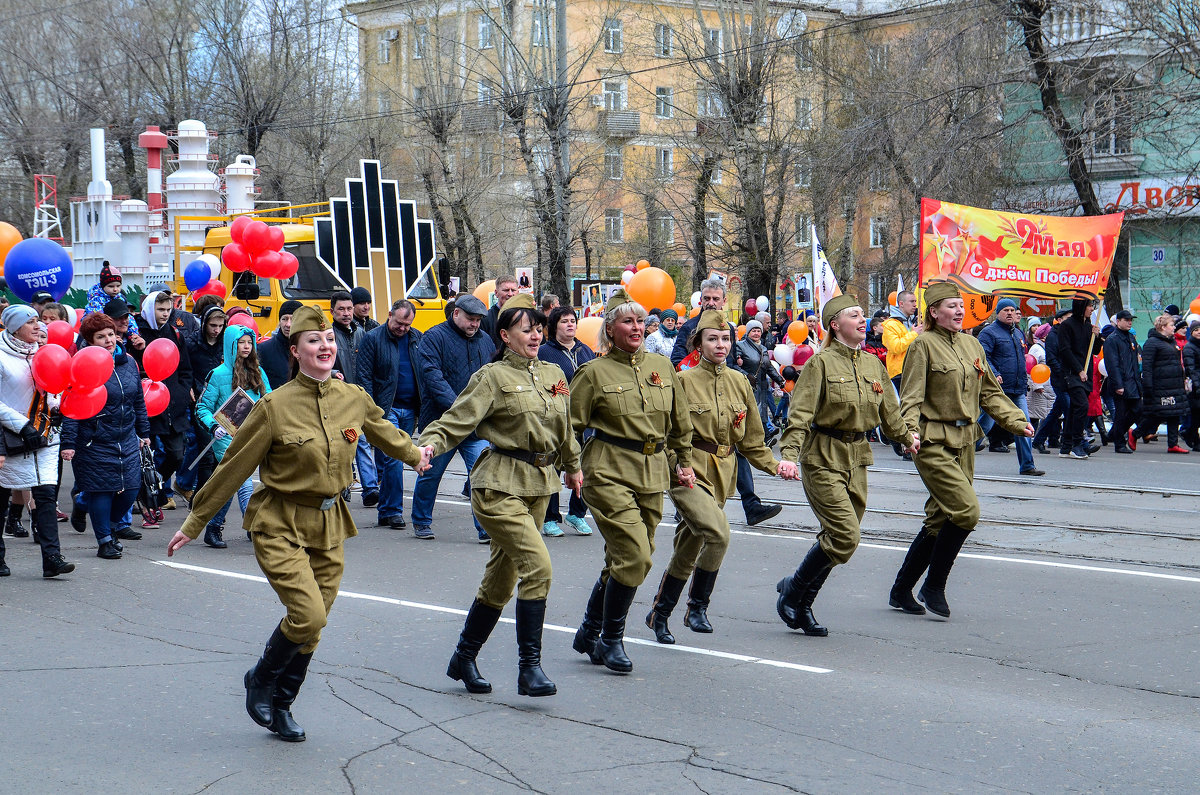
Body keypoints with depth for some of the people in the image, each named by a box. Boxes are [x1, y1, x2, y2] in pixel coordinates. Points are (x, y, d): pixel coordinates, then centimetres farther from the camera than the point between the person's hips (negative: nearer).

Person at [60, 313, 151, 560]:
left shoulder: (129, 362, 8)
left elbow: (139, 401, 18)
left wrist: (144, 432, 21)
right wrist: (68, 442, -16)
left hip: (127, 440, 6)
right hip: (95, 442, -6)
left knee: (131, 487, 4)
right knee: (100, 489, -2)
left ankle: (112, 525, 30)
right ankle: (105, 541, 10)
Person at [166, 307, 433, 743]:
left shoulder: (354, 398, -1)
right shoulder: (275, 406, -15)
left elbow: (383, 431, 23)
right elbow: (233, 467, -8)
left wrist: (414, 454, 40)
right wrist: (193, 523, -4)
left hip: (329, 526, 5)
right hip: (280, 526, -5)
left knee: (311, 627, 8)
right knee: (307, 615, -18)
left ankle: (281, 706, 29)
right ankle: (260, 681, 9)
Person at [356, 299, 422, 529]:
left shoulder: (417, 338, 10)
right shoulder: (373, 338, -2)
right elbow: (364, 377, -4)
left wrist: (423, 406, 8)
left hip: (409, 409, 4)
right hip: (386, 408, -4)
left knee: (390, 459, 11)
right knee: (393, 459, -10)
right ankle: (392, 511, -5)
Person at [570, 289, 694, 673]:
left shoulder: (662, 367, 10)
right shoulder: (594, 373, -4)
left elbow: (680, 423, 21)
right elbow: (571, 424, 0)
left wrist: (684, 463, 24)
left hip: (652, 474, 5)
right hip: (609, 472, -5)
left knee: (623, 560, 8)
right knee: (634, 555, -15)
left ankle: (589, 633, 25)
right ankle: (610, 640, 0)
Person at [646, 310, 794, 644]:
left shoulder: (739, 382, 9)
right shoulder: (683, 381, -7)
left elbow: (750, 440, 14)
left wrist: (775, 465, 1)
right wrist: (676, 467, -19)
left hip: (722, 474, 5)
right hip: (689, 471, -5)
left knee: (689, 548, 12)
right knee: (718, 533, -25)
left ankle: (659, 615, 28)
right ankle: (698, 606, -7)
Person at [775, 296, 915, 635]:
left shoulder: (873, 364, 9)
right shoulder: (821, 363, -10)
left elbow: (889, 411, 24)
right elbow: (801, 415, -15)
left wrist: (907, 436, 30)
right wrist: (790, 454, -25)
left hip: (857, 458, 7)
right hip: (823, 458, -7)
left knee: (837, 539, 7)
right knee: (844, 536, -15)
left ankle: (803, 606, 20)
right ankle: (793, 590, 5)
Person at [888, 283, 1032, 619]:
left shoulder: (972, 345, 13)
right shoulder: (923, 345, -7)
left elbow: (990, 393, 21)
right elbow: (911, 398, -11)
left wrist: (1016, 420, 10)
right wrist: (909, 433, -26)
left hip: (964, 441, 7)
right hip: (933, 442, -7)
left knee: (940, 520, 8)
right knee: (966, 510, -16)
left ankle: (901, 591, 19)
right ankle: (934, 586, -2)